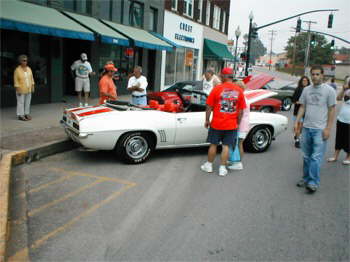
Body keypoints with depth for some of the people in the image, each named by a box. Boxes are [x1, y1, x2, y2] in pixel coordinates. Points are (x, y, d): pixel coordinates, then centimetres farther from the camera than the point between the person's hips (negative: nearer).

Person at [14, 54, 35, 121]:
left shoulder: (29, 69, 7)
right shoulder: (17, 70, -9)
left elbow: (31, 78, 11)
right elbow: (16, 80, -10)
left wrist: (32, 86, 7)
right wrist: (17, 89, -14)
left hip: (28, 89, 5)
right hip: (21, 90, -5)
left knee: (28, 102, 8)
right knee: (21, 102, -3)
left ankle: (26, 114, 16)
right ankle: (20, 115, 1)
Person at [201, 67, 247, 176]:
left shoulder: (217, 88, -10)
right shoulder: (239, 91, -2)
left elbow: (209, 107, -7)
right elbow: (241, 110, 2)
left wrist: (207, 120, 4)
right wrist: (237, 122, 13)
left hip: (217, 123, -1)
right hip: (231, 125, 2)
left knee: (213, 144, 13)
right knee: (226, 146, 9)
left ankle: (209, 165, 26)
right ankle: (222, 168, 15)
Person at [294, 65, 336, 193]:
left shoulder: (329, 90, -4)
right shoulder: (306, 90, 9)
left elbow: (332, 110, -5)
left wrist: (328, 128, -11)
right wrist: (297, 122, 3)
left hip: (320, 129, -5)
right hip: (306, 127, 5)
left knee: (316, 157, -9)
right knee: (306, 156, 13)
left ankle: (313, 182, -5)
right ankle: (306, 178, 24)